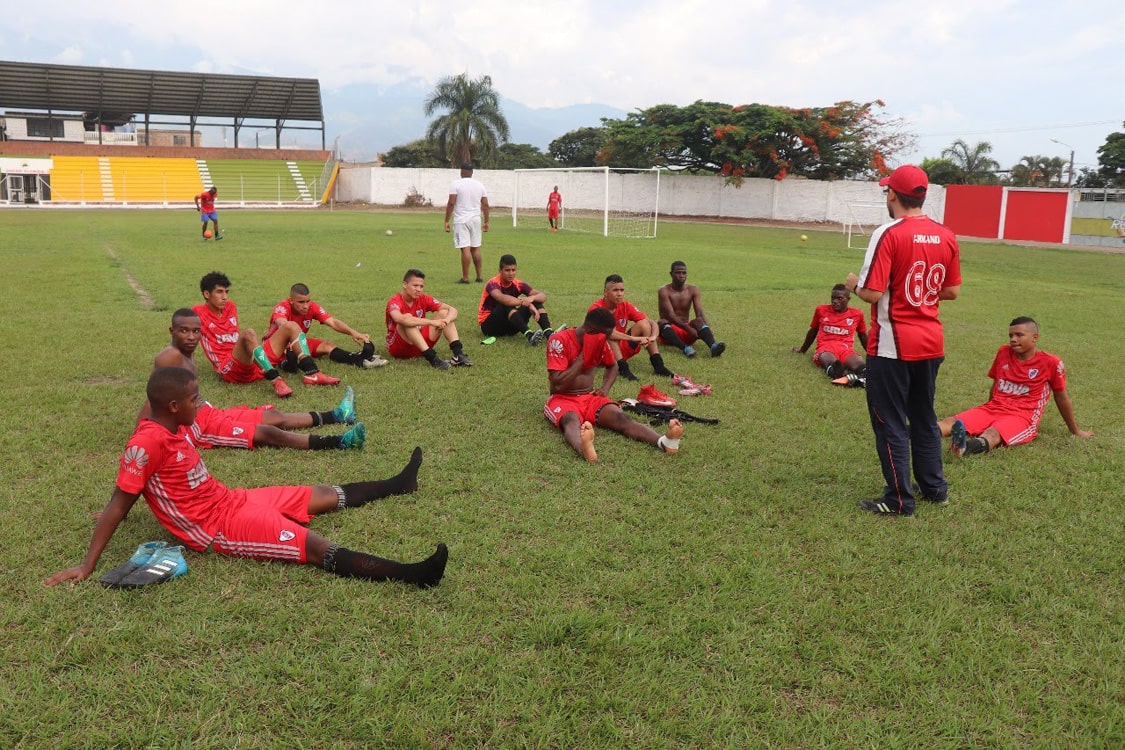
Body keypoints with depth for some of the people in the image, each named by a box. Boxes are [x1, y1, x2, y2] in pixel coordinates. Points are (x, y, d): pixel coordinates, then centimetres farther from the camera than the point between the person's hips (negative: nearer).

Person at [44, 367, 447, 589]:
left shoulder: (172, 428, 5)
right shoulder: (147, 442, -22)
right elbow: (119, 504, -20)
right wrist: (88, 565, -18)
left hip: (231, 500, 9)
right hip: (219, 525, -9)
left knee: (324, 495, 19)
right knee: (313, 546, -23)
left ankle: (398, 484, 38)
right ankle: (410, 574, -35)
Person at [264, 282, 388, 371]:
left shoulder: (312, 307, -9)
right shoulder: (282, 308, -23)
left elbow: (332, 322, -22)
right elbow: (282, 324, -44)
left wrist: (353, 332, -38)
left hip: (296, 346, 5)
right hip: (273, 351, -5)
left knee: (326, 345, -16)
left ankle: (359, 360, -35)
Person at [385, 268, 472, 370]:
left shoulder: (423, 299, -1)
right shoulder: (394, 301, -17)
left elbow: (452, 310, -5)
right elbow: (400, 319, -41)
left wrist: (446, 321, -29)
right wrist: (431, 322, -42)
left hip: (421, 345, 6)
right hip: (398, 348, -5)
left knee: (443, 313, -7)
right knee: (407, 320, -33)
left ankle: (458, 354, -24)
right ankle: (432, 358, -43)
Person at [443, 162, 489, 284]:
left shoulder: (456, 184, -5)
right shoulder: (479, 184, 8)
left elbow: (451, 203, -11)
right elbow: (485, 204, 7)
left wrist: (447, 221, -7)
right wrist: (486, 221, 14)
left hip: (461, 220, -4)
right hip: (476, 220, 4)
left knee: (465, 248, -6)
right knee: (476, 248, 12)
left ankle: (465, 278, -4)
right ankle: (479, 276, 15)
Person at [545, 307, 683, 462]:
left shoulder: (600, 341, 5)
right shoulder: (559, 341, -14)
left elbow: (612, 366, 24)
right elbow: (558, 384, -21)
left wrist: (605, 388, 4)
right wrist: (583, 356, -18)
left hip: (590, 397, 5)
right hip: (562, 399, -5)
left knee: (620, 417, -26)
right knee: (572, 420, -40)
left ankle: (663, 442, -53)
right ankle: (584, 449, -76)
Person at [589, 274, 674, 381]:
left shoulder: (626, 306, -3)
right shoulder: (597, 308, -19)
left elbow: (652, 323, -5)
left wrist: (653, 337, -28)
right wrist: (634, 338, -40)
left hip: (621, 350, 5)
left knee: (644, 323, -11)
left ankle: (658, 365, -18)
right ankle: (623, 369, -37)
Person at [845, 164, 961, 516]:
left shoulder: (889, 234, -16)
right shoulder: (946, 236, 4)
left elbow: (873, 293, -20)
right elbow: (952, 291, 10)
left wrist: (854, 284, 0)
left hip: (892, 345, -7)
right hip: (931, 342, 7)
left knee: (890, 422, 3)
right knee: (924, 418, 21)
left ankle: (899, 500, 8)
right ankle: (934, 487, 31)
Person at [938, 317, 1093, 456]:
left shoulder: (1050, 363, 1)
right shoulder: (1003, 353, 14)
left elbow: (1061, 398, 10)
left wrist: (1076, 431, 20)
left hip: (1022, 417, -6)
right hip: (992, 409, 6)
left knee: (993, 433, -41)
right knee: (951, 423, -24)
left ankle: (967, 446, -72)